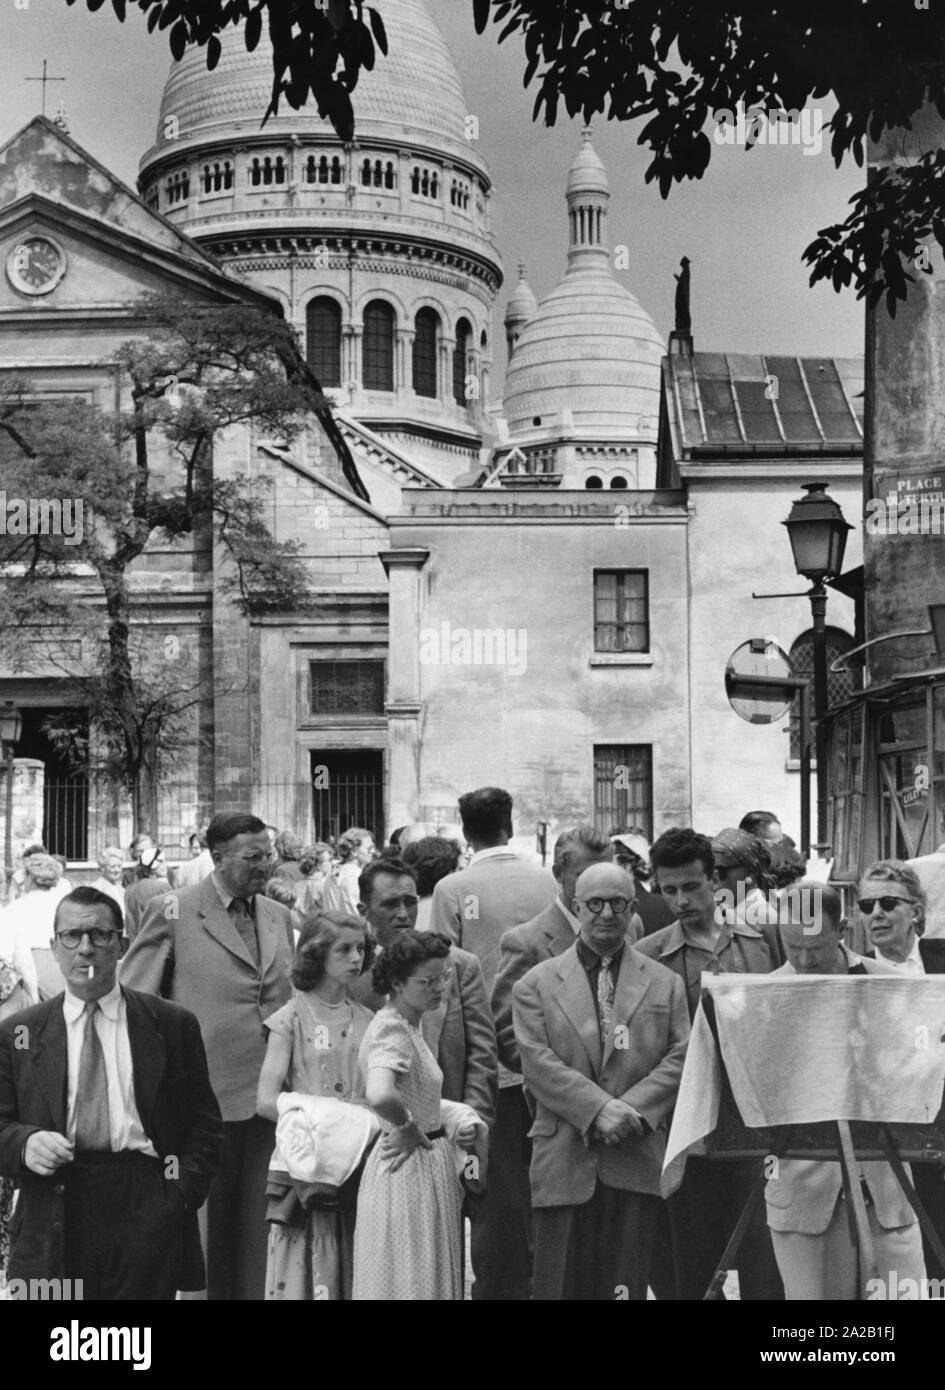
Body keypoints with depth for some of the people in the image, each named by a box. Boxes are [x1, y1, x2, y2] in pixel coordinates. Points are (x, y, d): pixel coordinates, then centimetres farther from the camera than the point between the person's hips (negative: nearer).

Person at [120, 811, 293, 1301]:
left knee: (257, 1231, 9)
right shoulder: (172, 911, -3)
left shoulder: (278, 916, 14)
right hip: (204, 1096, -5)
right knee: (206, 1228, 2)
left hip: (270, 1096, 5)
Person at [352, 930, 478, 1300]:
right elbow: (380, 1096, -40)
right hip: (409, 1170, -10)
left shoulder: (410, 1025, 10)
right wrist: (408, 1128, -22)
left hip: (429, 1165, 10)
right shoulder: (391, 1029, -20)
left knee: (431, 1279, 16)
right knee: (409, 1282, 0)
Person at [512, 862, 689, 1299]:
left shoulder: (665, 984, 13)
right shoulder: (537, 984, 8)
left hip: (637, 1160, 1)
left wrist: (633, 1109, -11)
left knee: (625, 1286, 2)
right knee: (560, 1284, 1)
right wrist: (598, 1108, -14)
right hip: (565, 1161, -1)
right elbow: (538, 1063, -3)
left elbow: (680, 1058, 4)